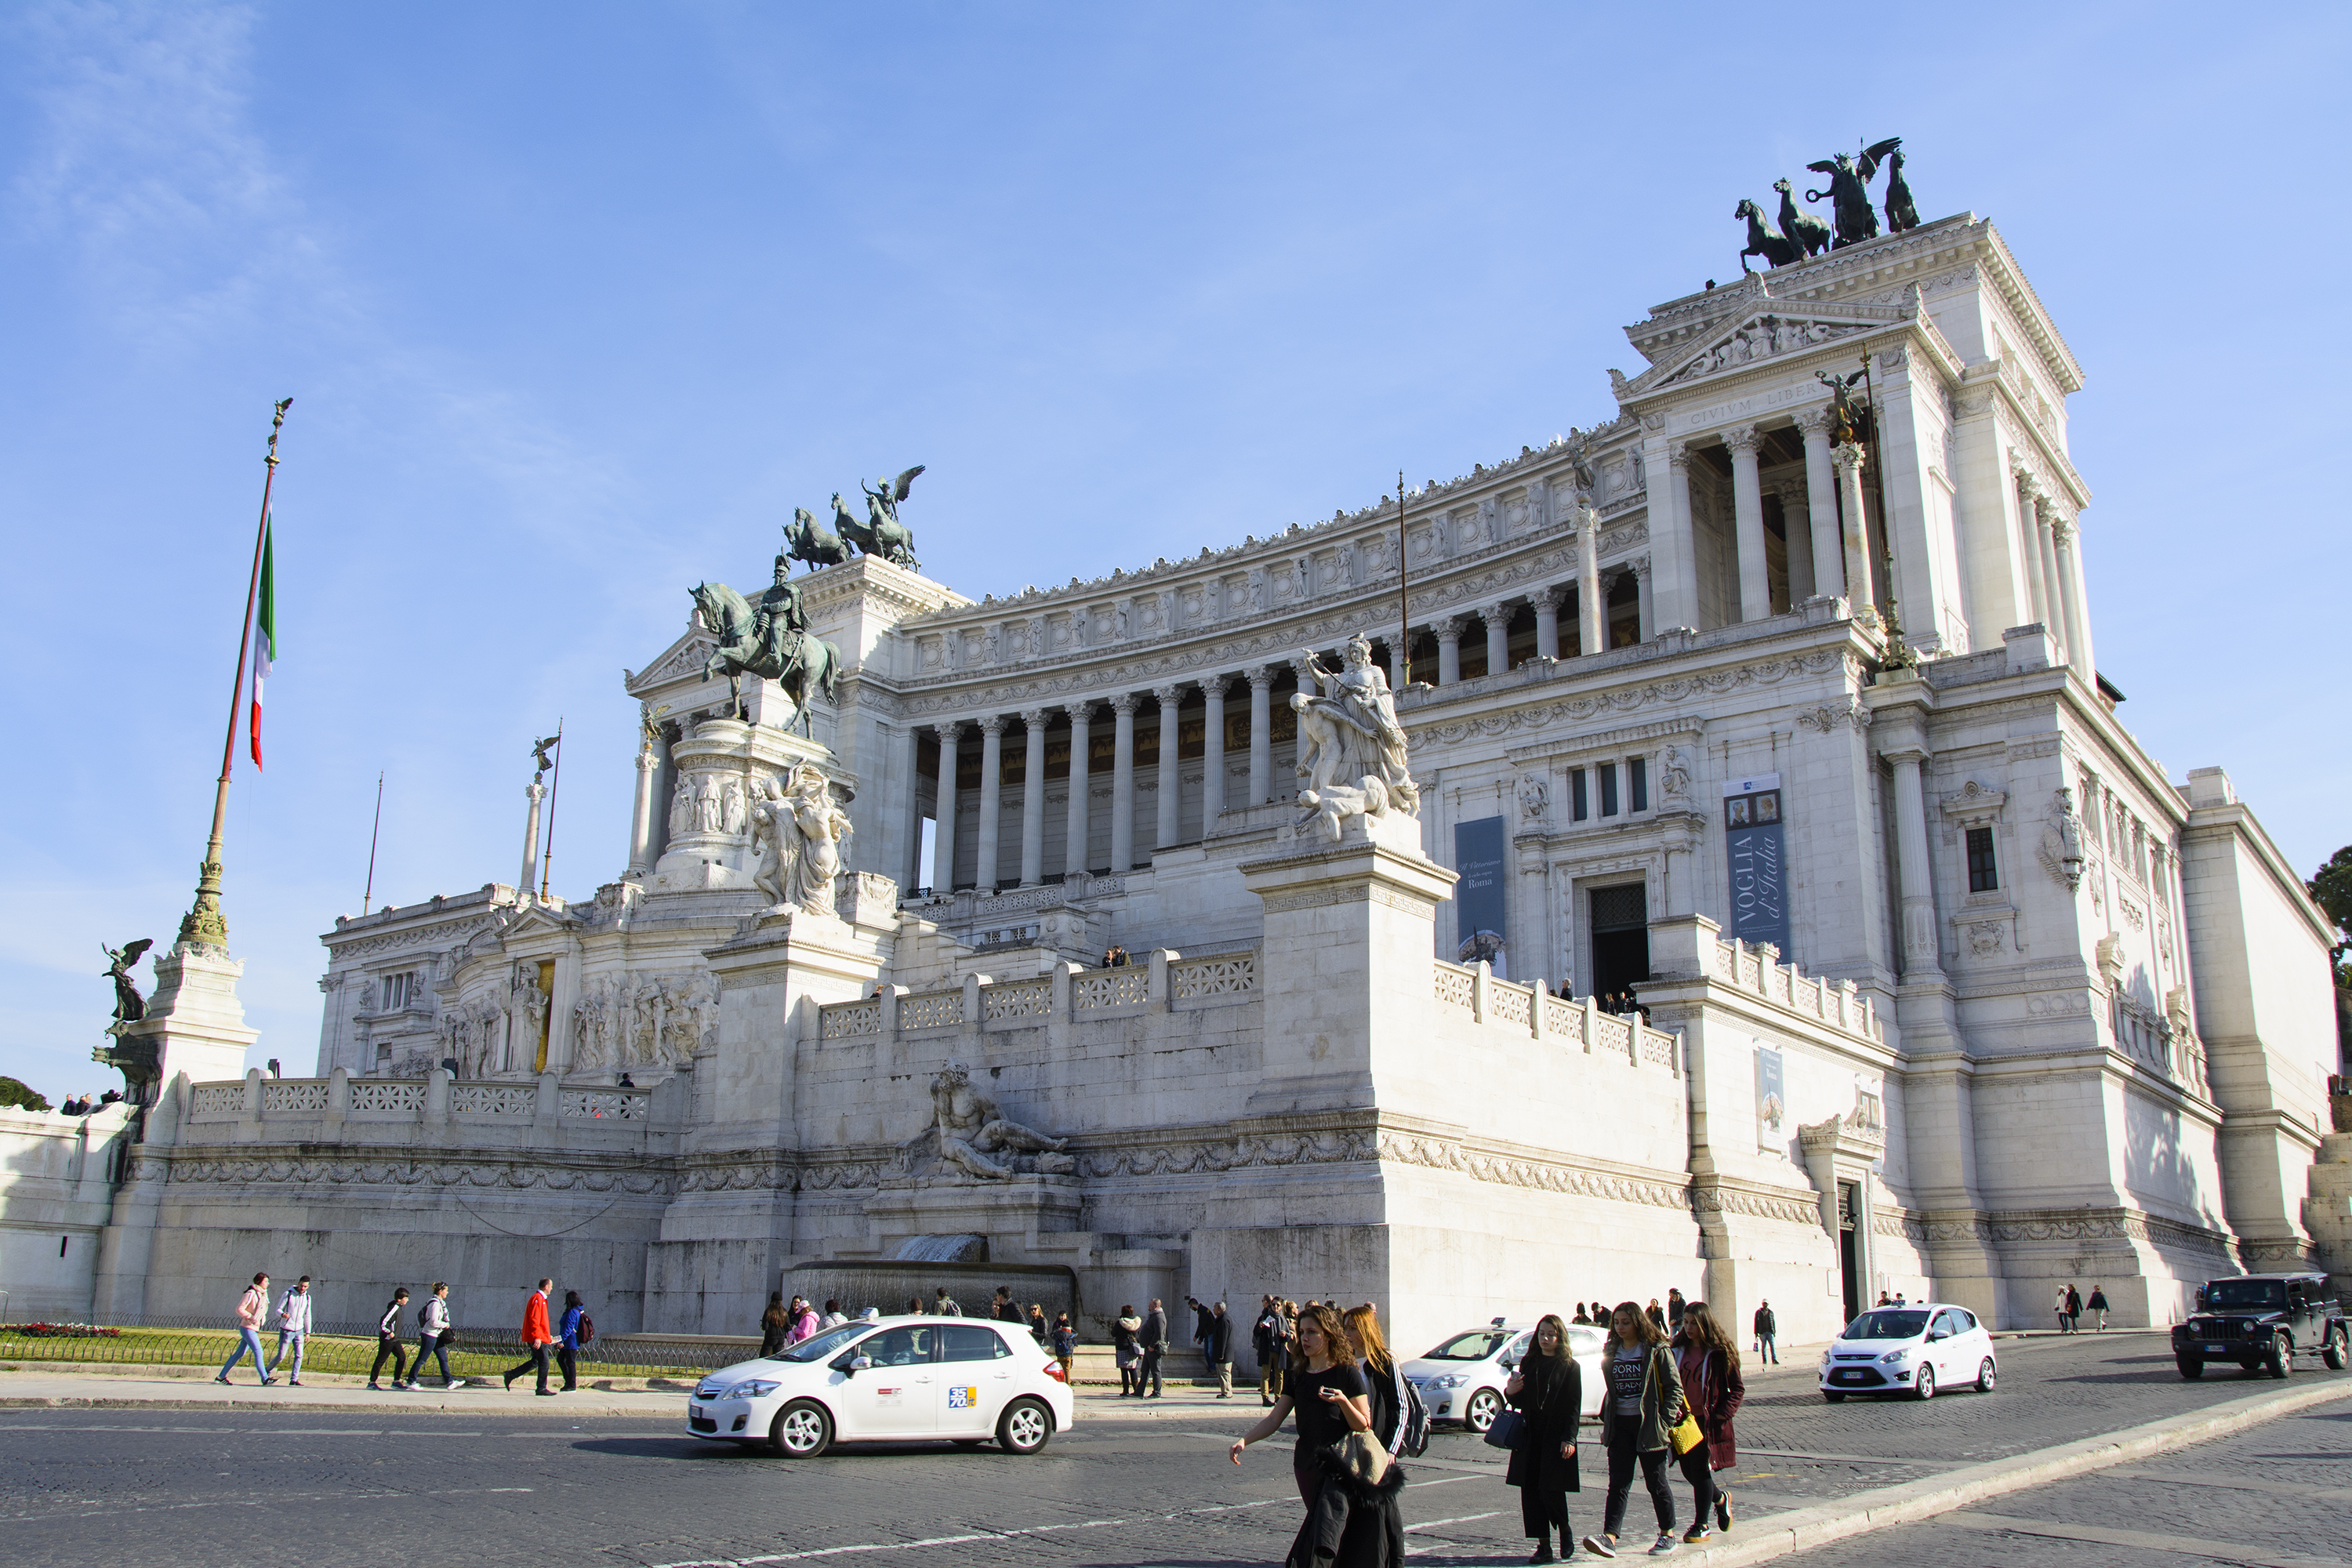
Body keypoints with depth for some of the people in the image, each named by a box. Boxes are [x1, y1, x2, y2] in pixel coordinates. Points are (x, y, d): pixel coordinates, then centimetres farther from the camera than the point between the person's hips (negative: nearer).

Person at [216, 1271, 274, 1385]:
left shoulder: (263, 1294, 13)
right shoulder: (251, 1294, -13)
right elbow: (239, 1309, -15)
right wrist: (251, 1317, -21)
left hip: (254, 1329, 9)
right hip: (247, 1328, -9)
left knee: (239, 1353, 12)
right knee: (258, 1352, -12)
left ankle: (221, 1377, 21)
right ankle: (265, 1379, -12)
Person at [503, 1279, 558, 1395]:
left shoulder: (541, 1299, 20)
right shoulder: (537, 1299, -12)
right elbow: (534, 1319, -21)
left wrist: (547, 1336, 25)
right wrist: (537, 1337, -26)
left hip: (539, 1338, 10)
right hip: (538, 1339, -10)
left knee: (535, 1362, 13)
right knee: (544, 1362, -5)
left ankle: (511, 1375, 16)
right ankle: (541, 1388, 1)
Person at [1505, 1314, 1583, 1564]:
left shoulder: (1570, 1367, -1)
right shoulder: (1528, 1363, 11)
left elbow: (1574, 1407, -4)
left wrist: (1569, 1439, -12)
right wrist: (1510, 1393, -7)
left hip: (1556, 1436, -4)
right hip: (1529, 1435, 4)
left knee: (1550, 1489, -8)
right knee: (1530, 1489, 0)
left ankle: (1565, 1531, 20)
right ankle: (1543, 1546, 7)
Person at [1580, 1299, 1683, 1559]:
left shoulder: (1657, 1351, -6)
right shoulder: (1612, 1352, 12)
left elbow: (1674, 1387, -6)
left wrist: (1665, 1421, -13)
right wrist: (1606, 1421, 13)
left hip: (1648, 1425, -5)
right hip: (1620, 1426, 5)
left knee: (1656, 1483, 6)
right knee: (1618, 1483, -3)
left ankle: (1668, 1535, 22)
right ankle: (1609, 1538, -11)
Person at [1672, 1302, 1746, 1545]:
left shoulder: (1720, 1353, -7)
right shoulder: (1678, 1350, 6)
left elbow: (1738, 1389, -3)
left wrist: (1722, 1414, -13)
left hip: (1707, 1419, -5)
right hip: (1683, 1418, 5)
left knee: (1700, 1470, -3)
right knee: (1689, 1471, 9)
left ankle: (1701, 1525, 10)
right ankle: (1720, 1498, 38)